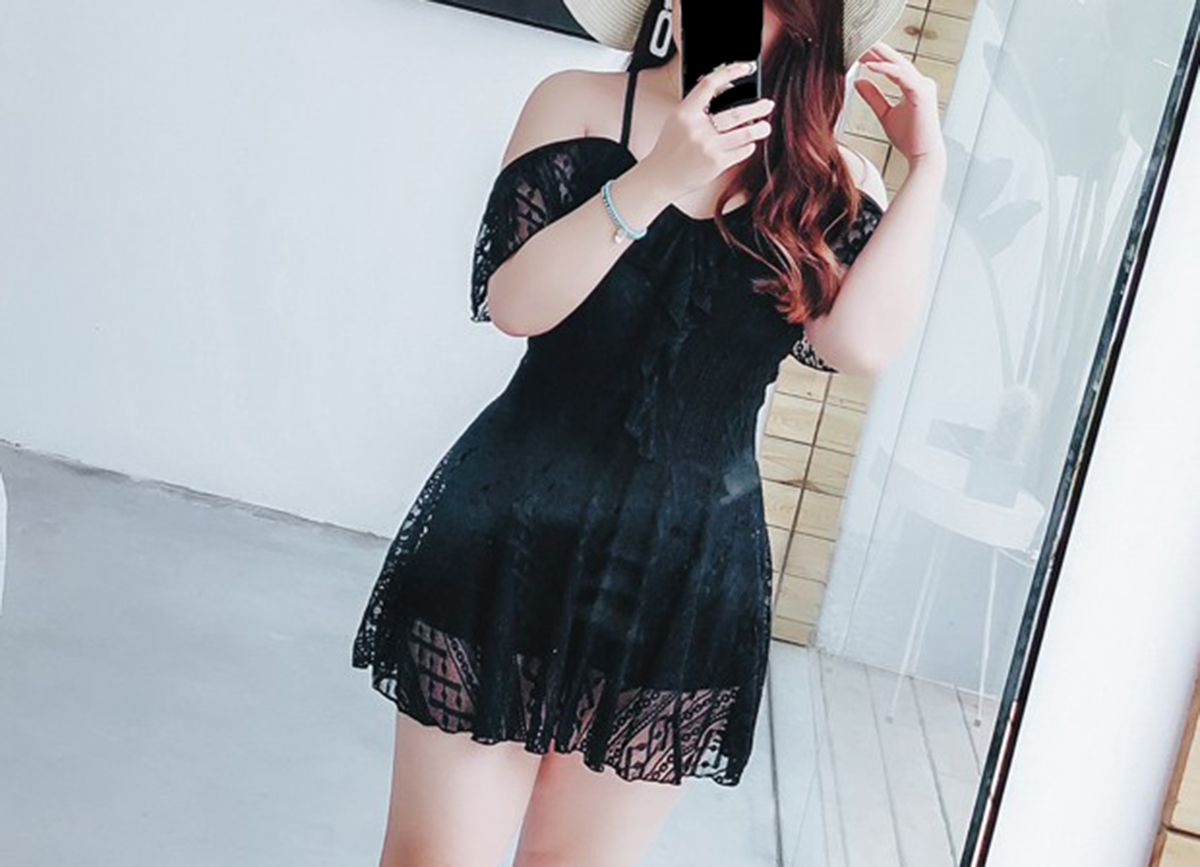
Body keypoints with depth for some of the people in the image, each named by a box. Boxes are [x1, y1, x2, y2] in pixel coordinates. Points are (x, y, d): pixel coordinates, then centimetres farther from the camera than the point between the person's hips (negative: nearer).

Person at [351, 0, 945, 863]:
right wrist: (657, 179, -20)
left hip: (692, 571, 2)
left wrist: (927, 168, -12)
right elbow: (511, 300, -12)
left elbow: (862, 341, -14)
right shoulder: (581, 104, 0)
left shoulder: (831, 185, 3)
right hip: (520, 536, -1)